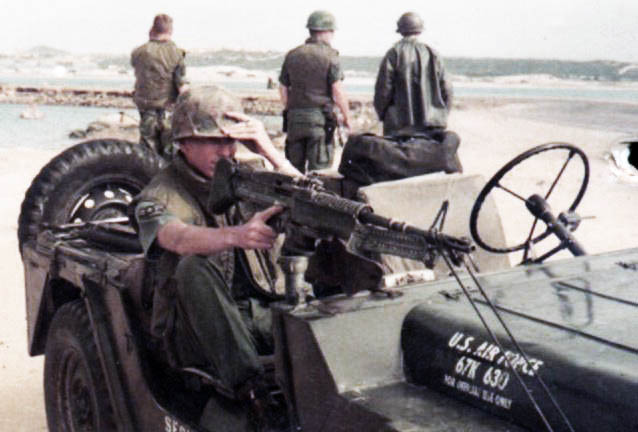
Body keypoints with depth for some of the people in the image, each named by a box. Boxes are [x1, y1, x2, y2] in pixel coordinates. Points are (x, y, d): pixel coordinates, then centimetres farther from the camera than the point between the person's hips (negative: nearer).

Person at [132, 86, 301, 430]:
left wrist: (269, 151, -13)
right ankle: (247, 385, -39)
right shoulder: (160, 195, -4)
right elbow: (179, 238, -28)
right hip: (194, 332, -3)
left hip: (258, 316, 3)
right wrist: (236, 236, -47)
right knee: (194, 267, -35)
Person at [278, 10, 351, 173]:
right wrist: (346, 117, 2)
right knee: (319, 167, -2)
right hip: (320, 117, -5)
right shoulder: (329, 56, -6)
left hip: (294, 118, 5)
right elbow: (338, 92, -10)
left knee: (295, 167, 11)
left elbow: (283, 90, 11)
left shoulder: (292, 55, 9)